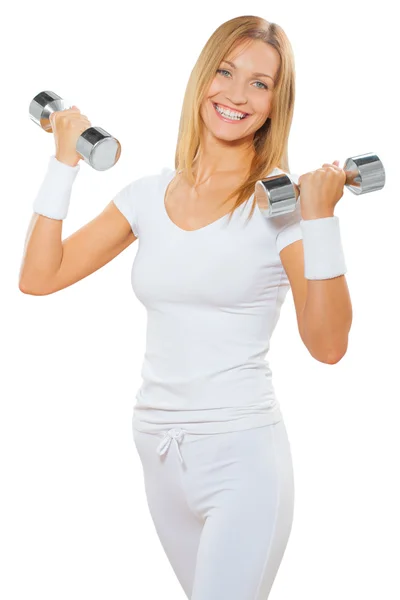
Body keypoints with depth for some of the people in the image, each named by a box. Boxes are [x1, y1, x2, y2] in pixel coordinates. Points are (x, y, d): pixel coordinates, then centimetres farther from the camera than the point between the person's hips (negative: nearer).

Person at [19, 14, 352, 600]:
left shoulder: (281, 202, -8)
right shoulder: (150, 195, 5)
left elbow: (328, 345, -15)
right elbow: (39, 276, 3)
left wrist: (321, 219, -22)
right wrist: (64, 163, 4)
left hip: (243, 455, -5)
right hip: (159, 451, 5)